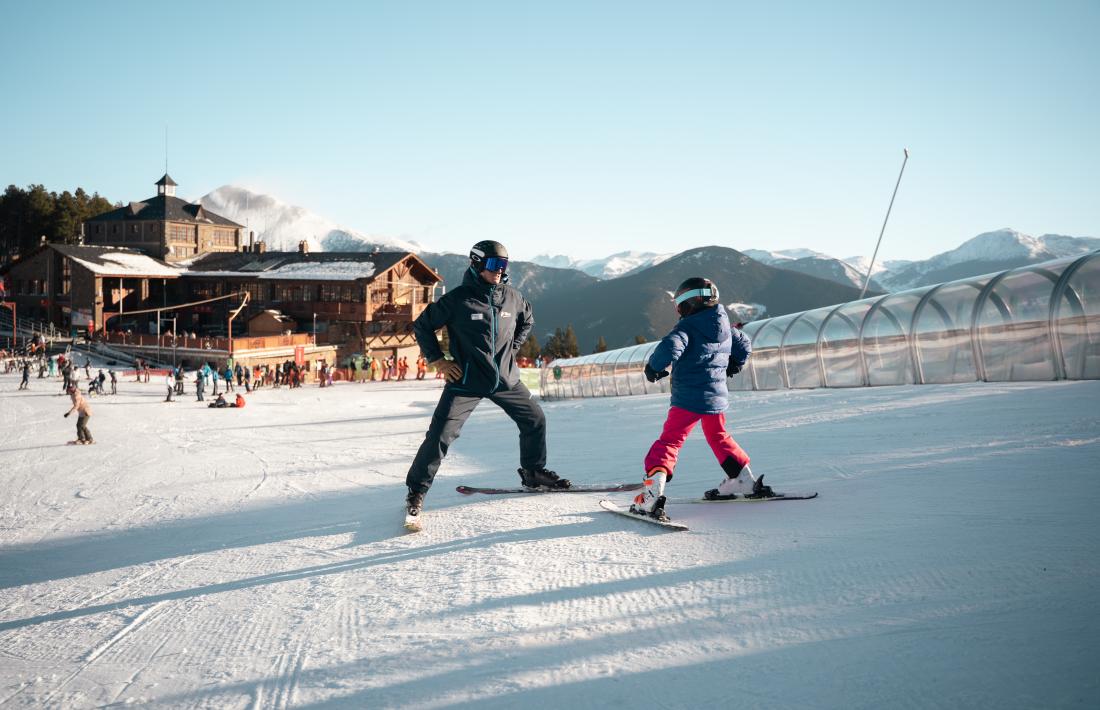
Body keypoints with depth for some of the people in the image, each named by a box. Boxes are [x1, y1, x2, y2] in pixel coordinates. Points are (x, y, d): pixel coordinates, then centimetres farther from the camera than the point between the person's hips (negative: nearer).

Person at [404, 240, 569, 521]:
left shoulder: (512, 297, 1)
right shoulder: (459, 299, -13)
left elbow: (527, 320, 24)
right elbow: (422, 326, -3)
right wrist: (438, 361, -6)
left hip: (506, 379, 5)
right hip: (466, 381, -5)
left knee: (535, 420, 11)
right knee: (440, 434, -10)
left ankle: (534, 472, 32)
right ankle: (417, 490, 3)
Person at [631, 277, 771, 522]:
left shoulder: (687, 327, -13)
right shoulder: (725, 328, 10)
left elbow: (669, 348, -28)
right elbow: (744, 346, 26)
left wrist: (653, 368, -11)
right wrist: (732, 367, 40)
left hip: (688, 398, -7)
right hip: (717, 397, 7)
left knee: (668, 442, -7)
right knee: (718, 437, 29)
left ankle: (652, 495, -22)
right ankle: (744, 481, 35)